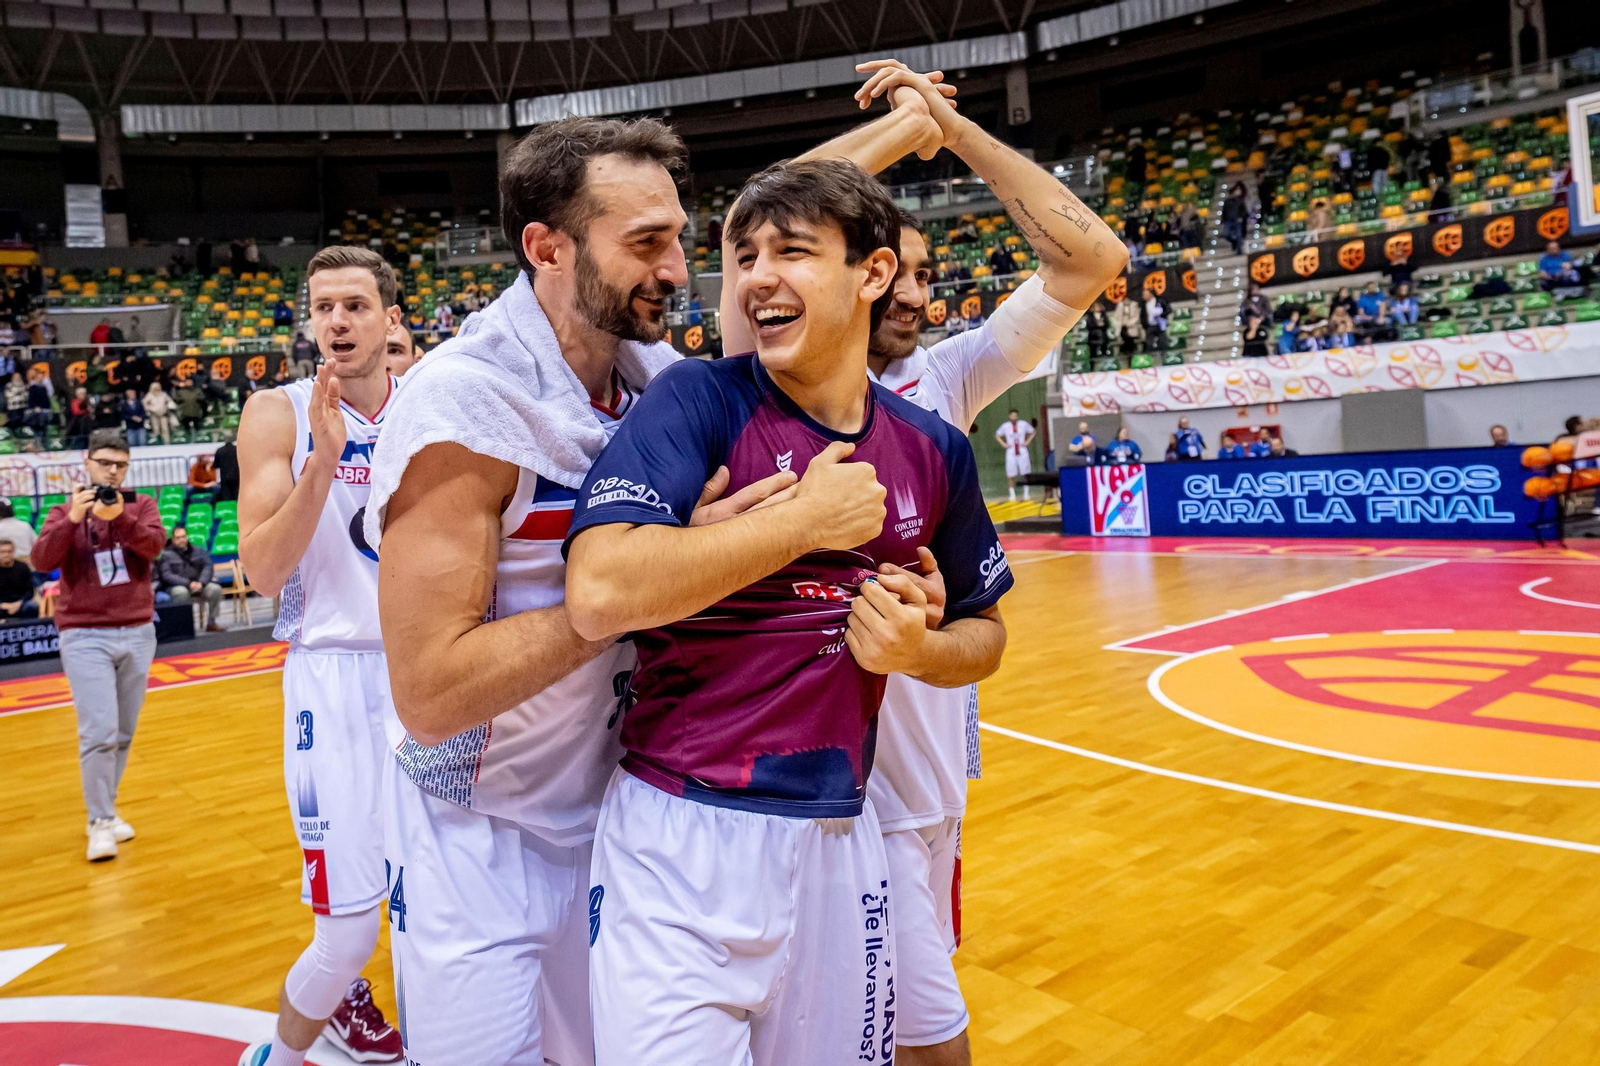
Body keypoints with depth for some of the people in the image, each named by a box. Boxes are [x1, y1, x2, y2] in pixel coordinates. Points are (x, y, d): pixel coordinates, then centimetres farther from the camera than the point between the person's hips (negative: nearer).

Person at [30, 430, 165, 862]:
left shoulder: (141, 506, 6)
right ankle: (101, 823, -1)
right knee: (99, 731, -10)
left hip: (138, 633, 2)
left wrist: (120, 517, -29)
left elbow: (154, 545, -13)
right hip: (85, 637, -2)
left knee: (124, 732, 10)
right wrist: (72, 519, -25)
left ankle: (105, 809, 24)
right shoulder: (65, 511, 4)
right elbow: (41, 560, -11)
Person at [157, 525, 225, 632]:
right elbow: (167, 575, -9)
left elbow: (208, 567, 4)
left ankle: (211, 623, -13)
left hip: (198, 584, 4)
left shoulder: (198, 550, 14)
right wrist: (188, 583, -21)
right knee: (181, 592, -38)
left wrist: (201, 582, -16)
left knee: (215, 589, -24)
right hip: (176, 586, -3)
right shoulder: (166, 555, 2)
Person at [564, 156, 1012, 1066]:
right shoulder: (699, 400, -10)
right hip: (686, 831, -4)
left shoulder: (934, 449, 3)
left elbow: (984, 631, 15)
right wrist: (805, 518, -19)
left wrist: (919, 649, -7)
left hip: (840, 834, 5)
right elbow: (599, 594, -25)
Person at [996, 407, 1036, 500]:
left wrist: (1027, 442, 1)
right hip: (1011, 453, 0)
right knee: (1011, 475, -3)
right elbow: (997, 435, 14)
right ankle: (1012, 494, 4)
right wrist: (1003, 444, 1)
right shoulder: (1005, 426, -1)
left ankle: (1026, 493, 10)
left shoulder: (1023, 424, -1)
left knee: (1025, 473, 0)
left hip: (1022, 452, 0)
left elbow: (1032, 432, 14)